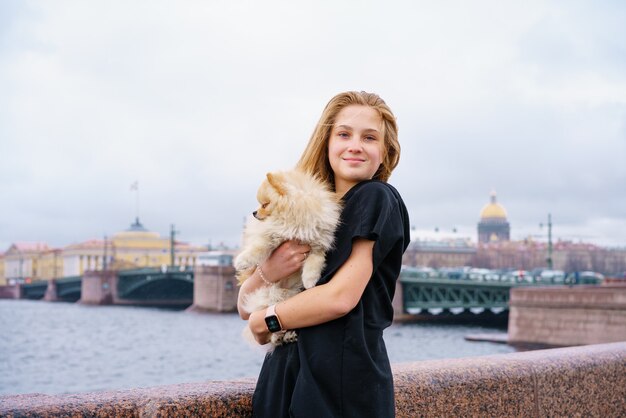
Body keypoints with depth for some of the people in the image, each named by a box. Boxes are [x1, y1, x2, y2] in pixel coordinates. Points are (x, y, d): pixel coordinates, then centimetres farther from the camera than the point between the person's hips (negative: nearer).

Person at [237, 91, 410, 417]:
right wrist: (267, 272, -11)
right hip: (285, 373, 6)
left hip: (343, 378, -5)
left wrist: (265, 320, -3)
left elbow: (341, 297, -16)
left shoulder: (377, 200, -5)